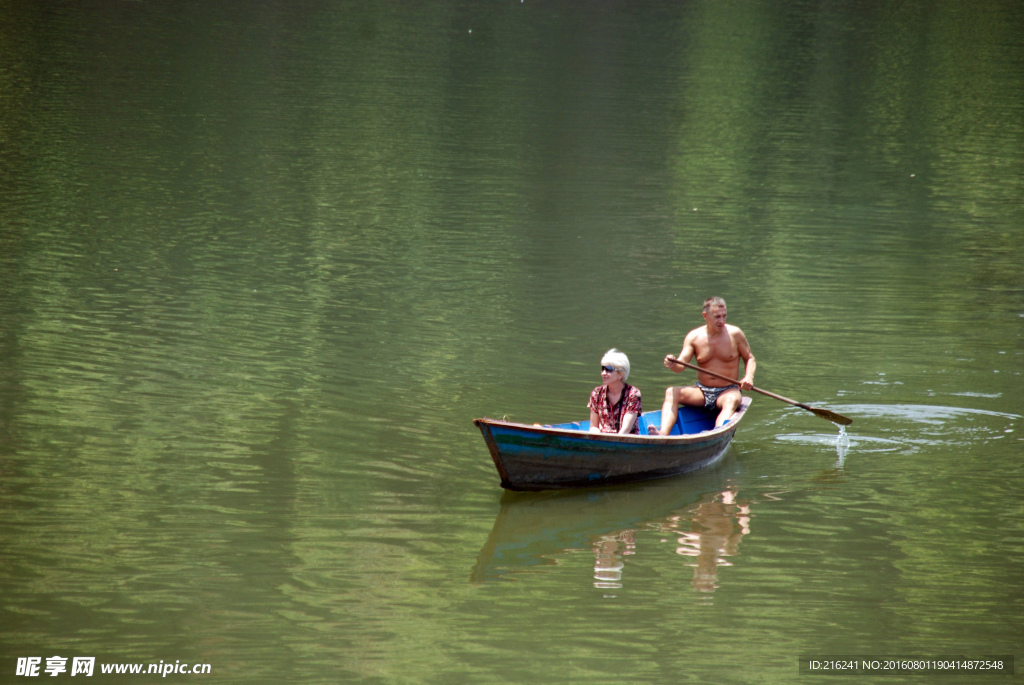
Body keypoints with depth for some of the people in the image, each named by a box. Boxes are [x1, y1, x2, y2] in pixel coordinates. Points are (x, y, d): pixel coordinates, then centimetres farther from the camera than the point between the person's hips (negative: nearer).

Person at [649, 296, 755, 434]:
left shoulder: (734, 334, -2)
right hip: (701, 391, 3)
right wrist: (672, 365, -33)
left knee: (732, 400, -38)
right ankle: (663, 434, -44)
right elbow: (681, 365, -8)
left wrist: (749, 377, -13)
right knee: (671, 393, -22)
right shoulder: (694, 337, 0)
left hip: (727, 391, -2)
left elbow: (749, 358, 8)